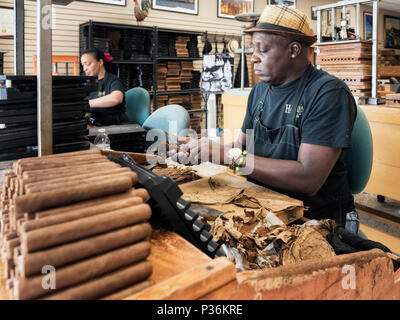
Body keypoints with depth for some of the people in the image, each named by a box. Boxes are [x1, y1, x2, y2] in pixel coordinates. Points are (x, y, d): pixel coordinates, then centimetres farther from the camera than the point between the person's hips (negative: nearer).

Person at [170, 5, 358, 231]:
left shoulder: (328, 93, -16)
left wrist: (229, 154, -27)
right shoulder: (260, 90, 6)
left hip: (314, 218, -5)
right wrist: (197, 149, -6)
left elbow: (308, 179, -25)